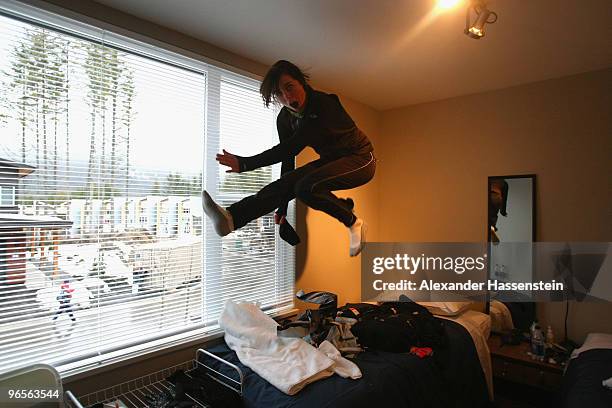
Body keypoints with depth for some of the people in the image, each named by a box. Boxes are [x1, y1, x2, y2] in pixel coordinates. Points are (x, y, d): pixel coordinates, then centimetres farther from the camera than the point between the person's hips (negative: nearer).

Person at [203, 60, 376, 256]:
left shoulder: (324, 104, -28)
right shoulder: (284, 119, -6)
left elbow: (292, 148, -35)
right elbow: (288, 159, -1)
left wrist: (244, 163, -38)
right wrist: (282, 208, 0)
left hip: (360, 159, -7)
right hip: (330, 160, 7)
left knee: (307, 187, -30)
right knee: (286, 182, -15)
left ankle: (353, 222, -12)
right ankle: (232, 217, -22)